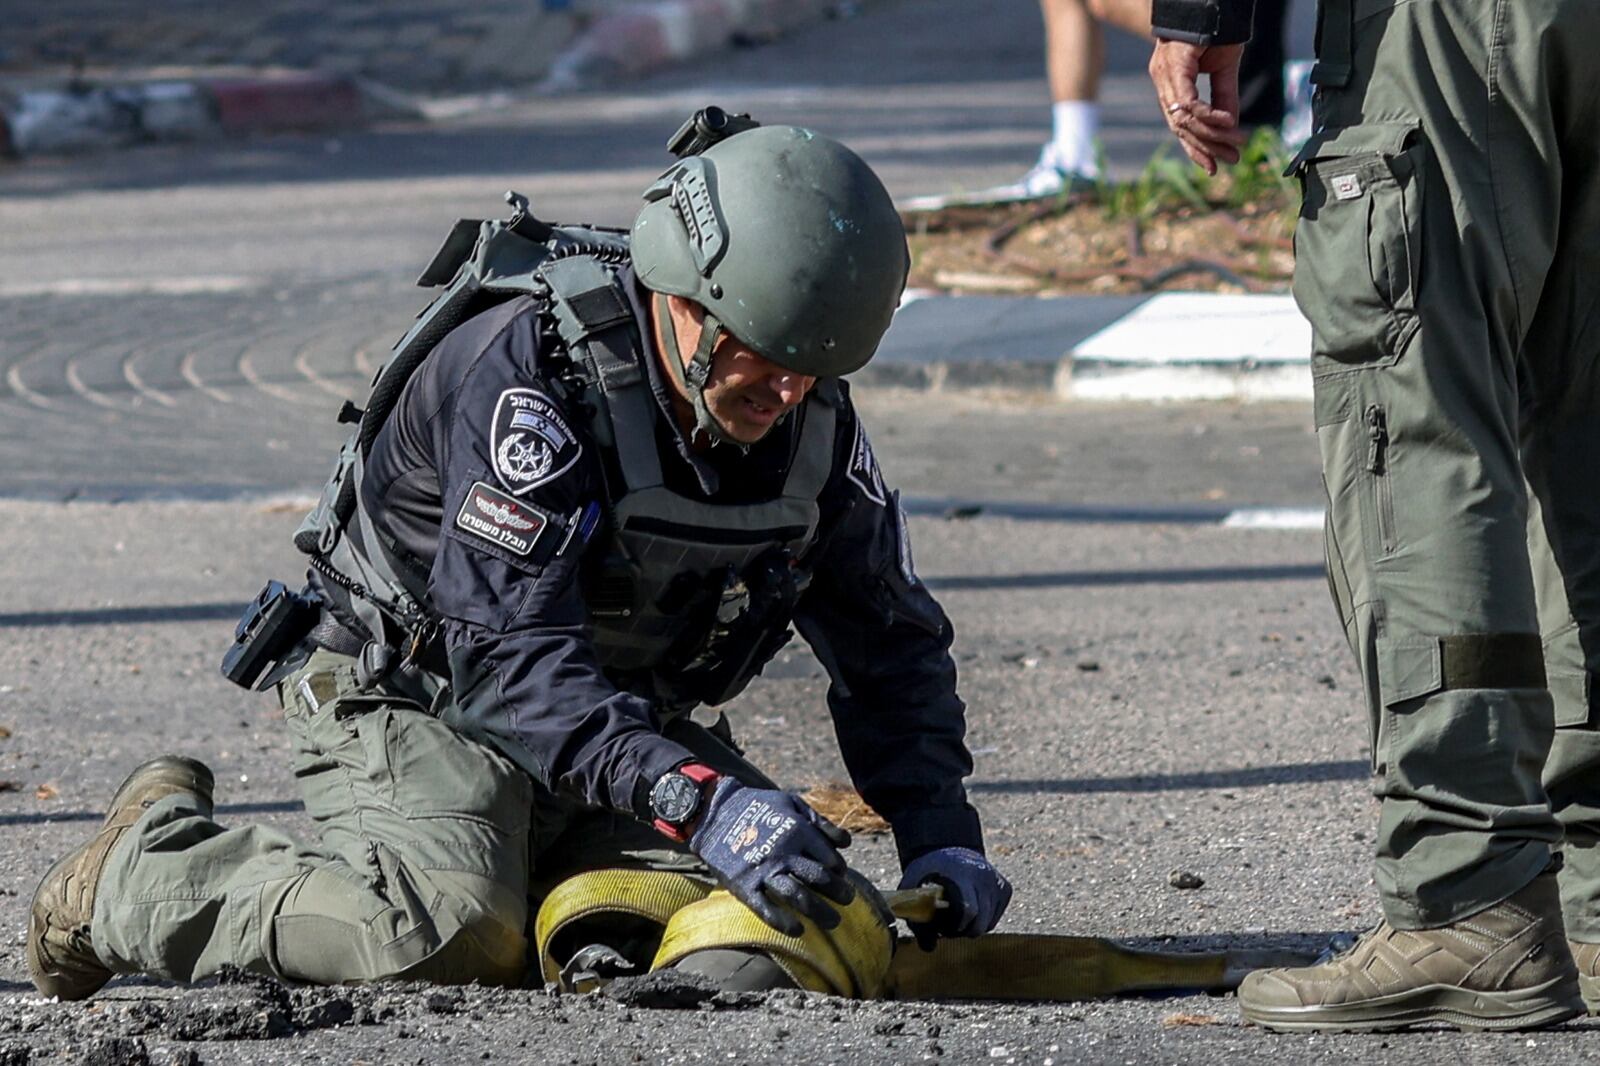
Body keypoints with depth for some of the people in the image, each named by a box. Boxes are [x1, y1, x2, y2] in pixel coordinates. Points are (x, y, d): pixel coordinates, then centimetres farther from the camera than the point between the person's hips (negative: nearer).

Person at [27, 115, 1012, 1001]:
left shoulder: (810, 415, -6)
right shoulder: (521, 371, -27)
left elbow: (891, 639, 5)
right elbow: (511, 656, -35)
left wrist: (941, 838, -11)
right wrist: (700, 800, -46)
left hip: (624, 722, 7)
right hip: (419, 699, -7)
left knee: (817, 917, -13)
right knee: (449, 933, -34)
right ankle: (142, 870, -7)